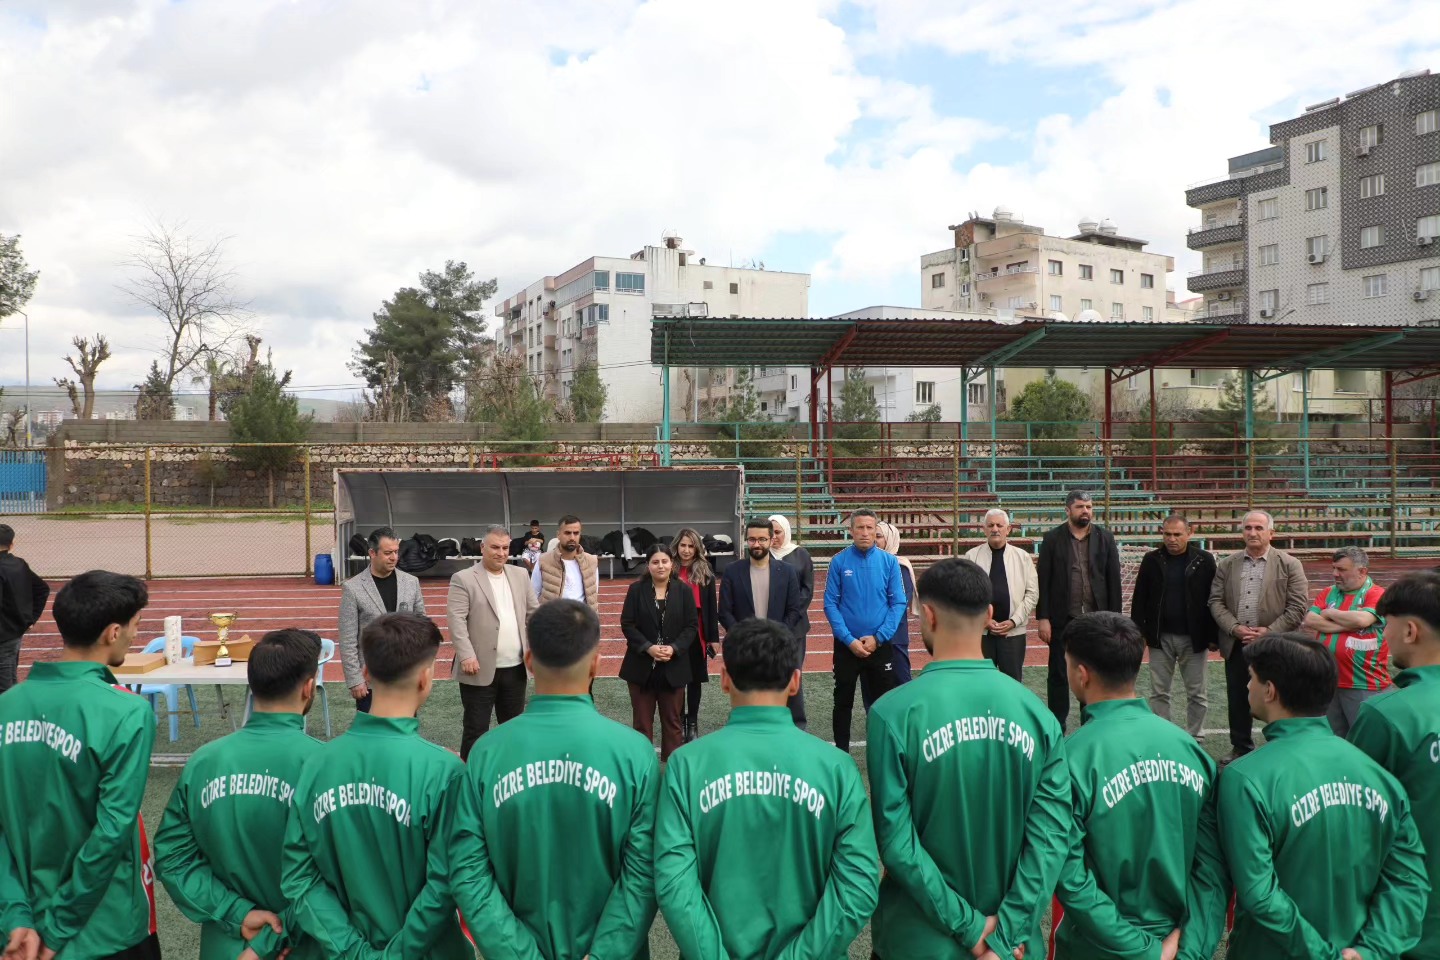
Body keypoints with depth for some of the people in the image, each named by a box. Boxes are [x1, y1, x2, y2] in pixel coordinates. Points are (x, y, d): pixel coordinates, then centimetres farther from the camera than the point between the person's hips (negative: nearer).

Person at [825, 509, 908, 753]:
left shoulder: (889, 562, -3)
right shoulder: (839, 562, -5)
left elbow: (898, 603, -4)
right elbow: (831, 604, -6)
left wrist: (877, 637, -12)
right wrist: (849, 640, -14)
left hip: (880, 644, 1)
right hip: (846, 645, 0)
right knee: (843, 702, 9)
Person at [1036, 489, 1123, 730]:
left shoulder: (1105, 538, 4)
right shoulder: (1053, 539, -1)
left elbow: (1114, 581, 3)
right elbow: (1043, 581, -3)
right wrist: (1043, 618, -8)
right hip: (1062, 618, -1)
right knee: (1058, 674, 6)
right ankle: (1057, 727, 15)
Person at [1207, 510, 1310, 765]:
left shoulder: (1289, 565, -2)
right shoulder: (1226, 565, 8)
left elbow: (1298, 607, -7)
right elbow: (1216, 601, 5)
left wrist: (1269, 631, -14)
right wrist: (1234, 628, -10)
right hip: (1236, 645, 3)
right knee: (1237, 700, 11)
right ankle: (1240, 748, 25)